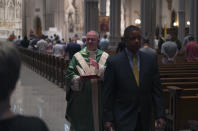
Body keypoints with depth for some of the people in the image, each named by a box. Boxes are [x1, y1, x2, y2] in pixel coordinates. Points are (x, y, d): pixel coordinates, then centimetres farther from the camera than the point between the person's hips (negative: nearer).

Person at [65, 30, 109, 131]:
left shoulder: (105, 57, 7)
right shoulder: (77, 57, 4)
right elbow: (69, 74, 0)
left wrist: (99, 67, -19)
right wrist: (79, 79, -18)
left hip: (101, 99, 1)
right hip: (82, 99, -1)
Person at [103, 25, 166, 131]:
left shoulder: (151, 60, 4)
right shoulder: (113, 62, -5)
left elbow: (157, 90, 5)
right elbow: (108, 94, -3)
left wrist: (160, 115, -1)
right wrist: (107, 119, -7)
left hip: (144, 119, 4)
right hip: (123, 118, -3)